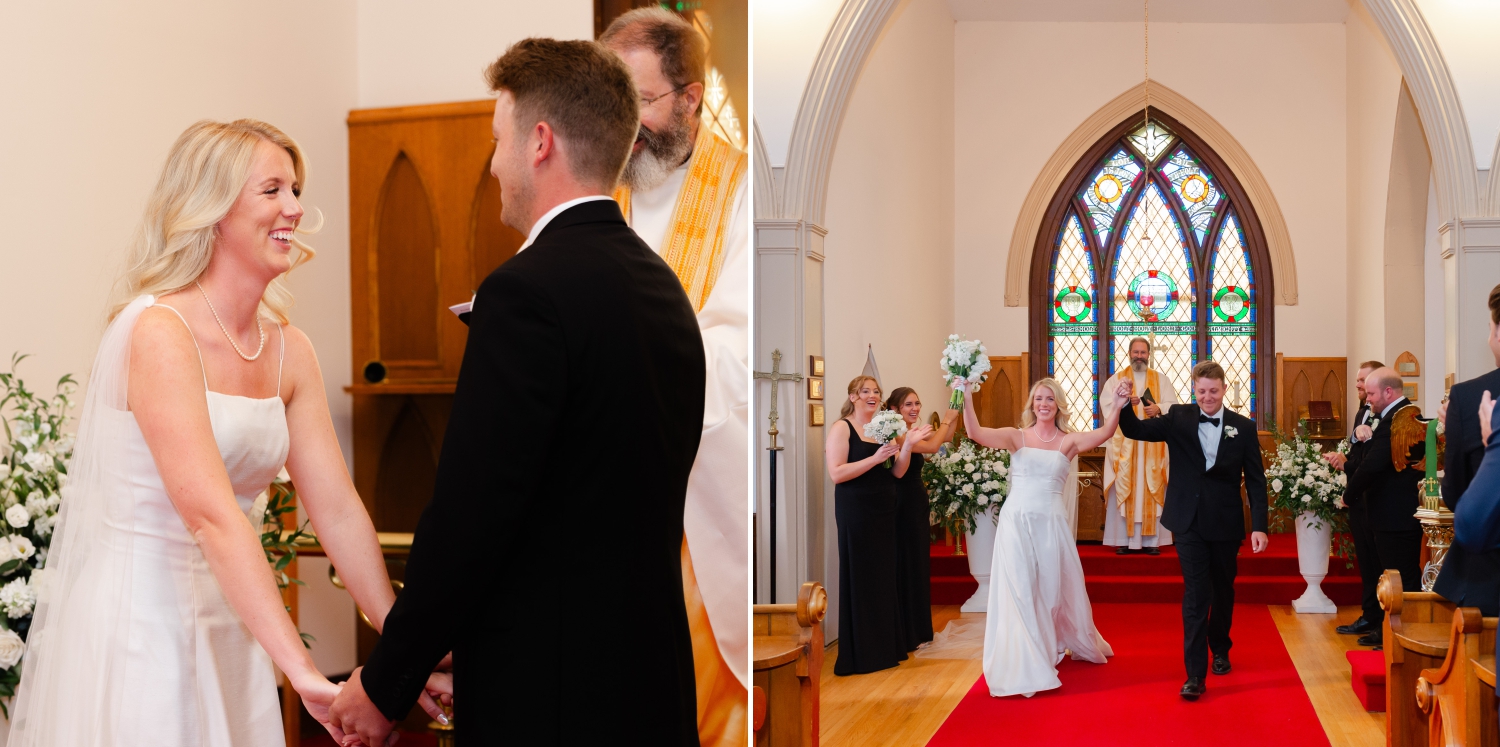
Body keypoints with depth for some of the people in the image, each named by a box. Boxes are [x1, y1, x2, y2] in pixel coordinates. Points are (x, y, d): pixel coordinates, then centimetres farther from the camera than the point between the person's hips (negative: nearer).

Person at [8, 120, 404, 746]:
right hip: (138, 621, -7)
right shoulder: (158, 331, -17)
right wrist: (304, 672, -34)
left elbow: (337, 509, 2)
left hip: (231, 626, 7)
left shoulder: (289, 351, 4)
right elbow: (209, 510, -27)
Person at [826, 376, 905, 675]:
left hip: (884, 511, 6)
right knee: (860, 579, -1)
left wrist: (907, 448, -8)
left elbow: (897, 472, 10)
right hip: (856, 513, -6)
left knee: (884, 577, 9)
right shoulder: (841, 427, -7)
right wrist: (875, 458, -21)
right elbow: (836, 473, -17)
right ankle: (860, 653, 6)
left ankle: (885, 646, 19)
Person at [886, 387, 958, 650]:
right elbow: (933, 446, -23)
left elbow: (945, 437, 14)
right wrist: (946, 420, -10)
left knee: (919, 565, 14)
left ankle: (918, 630, 24)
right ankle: (907, 635, 6)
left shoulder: (914, 431, 11)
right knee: (906, 566, -2)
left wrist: (954, 413, 4)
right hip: (904, 507, -9)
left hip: (918, 504, 9)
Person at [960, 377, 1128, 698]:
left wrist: (1117, 406, -28)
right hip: (1017, 523, -1)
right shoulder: (1017, 437, 2)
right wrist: (967, 398, -25)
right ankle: (1025, 664, 7)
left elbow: (1104, 433, -12)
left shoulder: (1069, 441, 4)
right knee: (1019, 592, 0)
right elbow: (975, 433, -12)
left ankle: (1055, 647, 38)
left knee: (1054, 589, 13)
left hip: (1051, 524, 1)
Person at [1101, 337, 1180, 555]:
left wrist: (1158, 408, -17)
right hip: (1124, 444, -1)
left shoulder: (1162, 380, 12)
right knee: (1123, 489, -5)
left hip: (1153, 445, 1)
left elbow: (1173, 406, 3)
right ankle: (1123, 540, -2)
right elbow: (1106, 406, -4)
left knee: (1153, 490, -2)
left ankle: (1151, 540, 1)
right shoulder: (1115, 380, 8)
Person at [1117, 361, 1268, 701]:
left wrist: (1258, 526, -7)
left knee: (1223, 591, 17)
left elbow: (1255, 480, -1)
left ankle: (1220, 649, 41)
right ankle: (1195, 674, -8)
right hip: (1189, 522, -1)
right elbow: (1135, 430, -8)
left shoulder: (1243, 427, -2)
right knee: (1195, 595, -7)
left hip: (1225, 523, 1)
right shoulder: (1178, 419, -1)